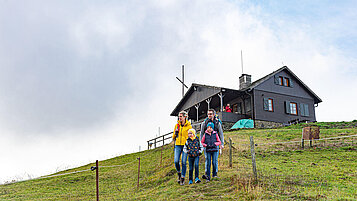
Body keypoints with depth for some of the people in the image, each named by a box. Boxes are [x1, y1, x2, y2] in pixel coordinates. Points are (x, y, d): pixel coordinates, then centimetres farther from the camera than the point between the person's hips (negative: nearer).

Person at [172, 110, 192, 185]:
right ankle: (179, 174, 18)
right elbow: (173, 137, 15)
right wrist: (175, 133, -6)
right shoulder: (177, 125, 9)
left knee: (183, 162, -6)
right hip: (178, 145, 3)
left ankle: (182, 178, 5)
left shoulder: (189, 126, -1)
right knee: (176, 161, -8)